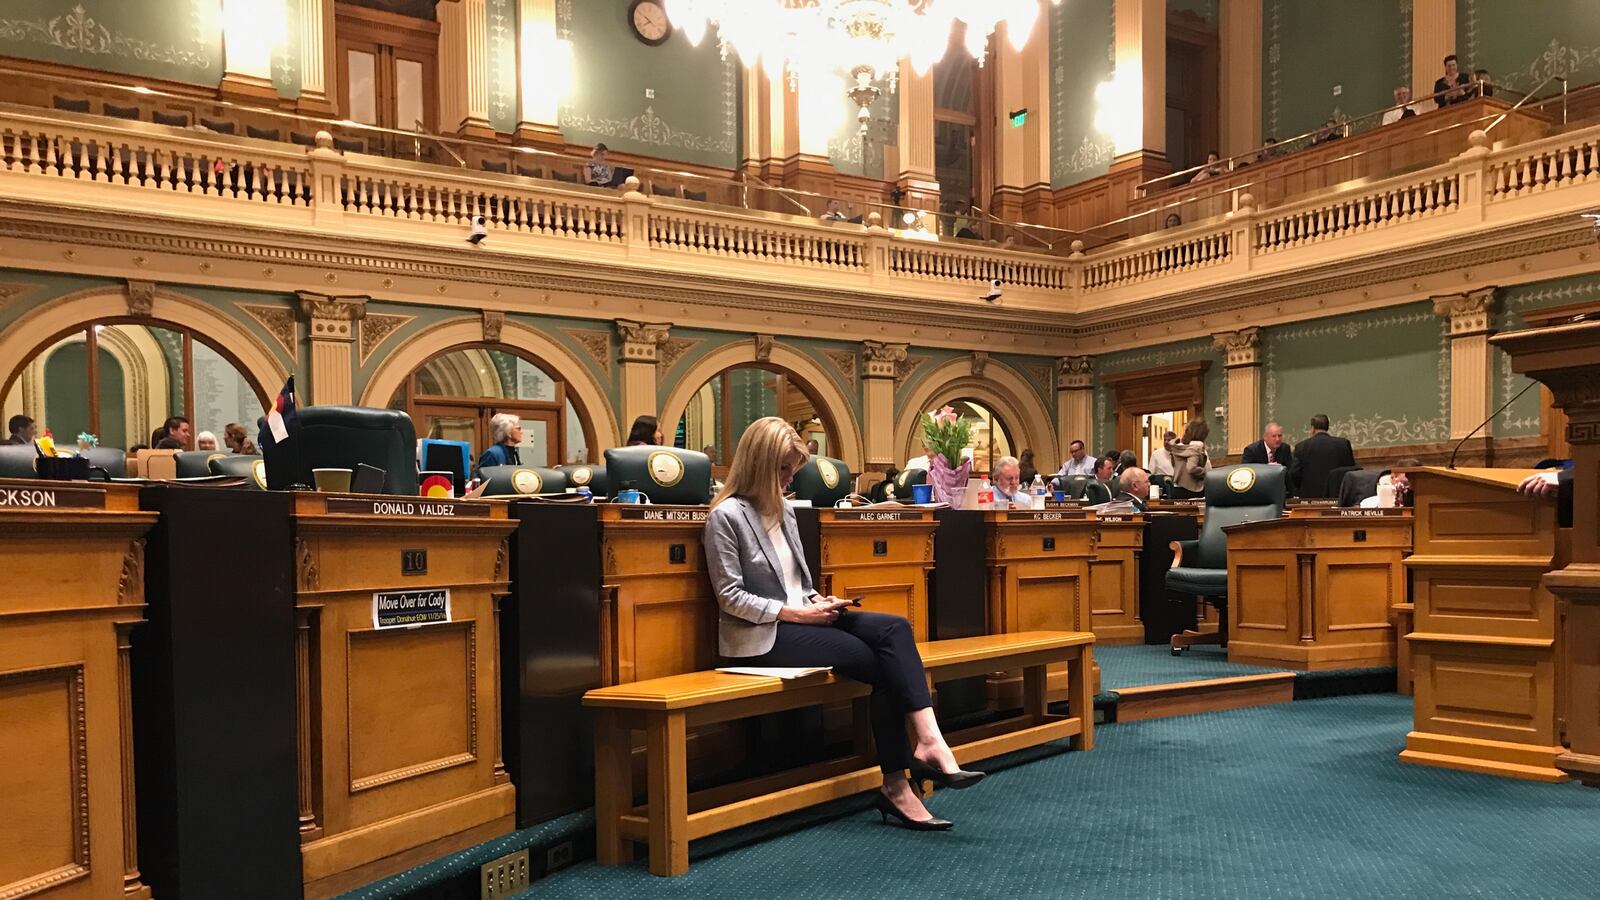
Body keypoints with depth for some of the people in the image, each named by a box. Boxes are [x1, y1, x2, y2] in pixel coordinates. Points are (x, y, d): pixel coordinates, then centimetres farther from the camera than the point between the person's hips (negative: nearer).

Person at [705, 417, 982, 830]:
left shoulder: (783, 510, 16)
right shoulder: (726, 516, -8)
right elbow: (730, 597, -12)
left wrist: (817, 601, 0)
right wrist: (796, 613, -15)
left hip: (799, 618, 7)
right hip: (763, 635, -7)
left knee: (895, 628, -20)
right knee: (884, 664, -20)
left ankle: (928, 740, -29)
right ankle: (895, 787, -14)